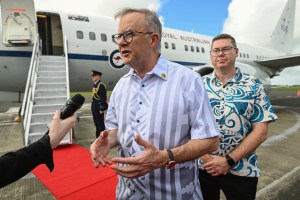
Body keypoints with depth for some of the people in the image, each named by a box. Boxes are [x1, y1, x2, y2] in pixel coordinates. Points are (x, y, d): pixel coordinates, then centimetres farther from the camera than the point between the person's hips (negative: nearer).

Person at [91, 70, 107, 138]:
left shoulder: (101, 85, -16)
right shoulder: (94, 84, 13)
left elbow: (103, 98, -21)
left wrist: (102, 109, -22)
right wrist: (93, 107, 17)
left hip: (99, 108, -10)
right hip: (94, 107, 10)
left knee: (100, 124, 0)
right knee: (97, 124, 17)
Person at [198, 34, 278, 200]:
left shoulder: (254, 86, -3)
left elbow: (261, 132, -8)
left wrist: (228, 161, -13)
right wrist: (205, 157, -12)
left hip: (241, 171, -1)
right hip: (202, 166, 2)